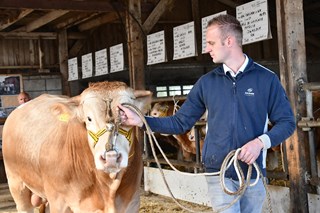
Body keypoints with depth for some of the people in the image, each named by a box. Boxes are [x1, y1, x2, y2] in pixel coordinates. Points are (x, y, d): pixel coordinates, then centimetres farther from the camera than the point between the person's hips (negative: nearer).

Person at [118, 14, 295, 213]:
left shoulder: (267, 79, -3)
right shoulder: (206, 82, 5)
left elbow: (287, 122, -1)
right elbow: (180, 122, 7)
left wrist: (261, 141, -18)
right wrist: (141, 120, -4)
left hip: (254, 173, 0)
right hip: (219, 172, 1)